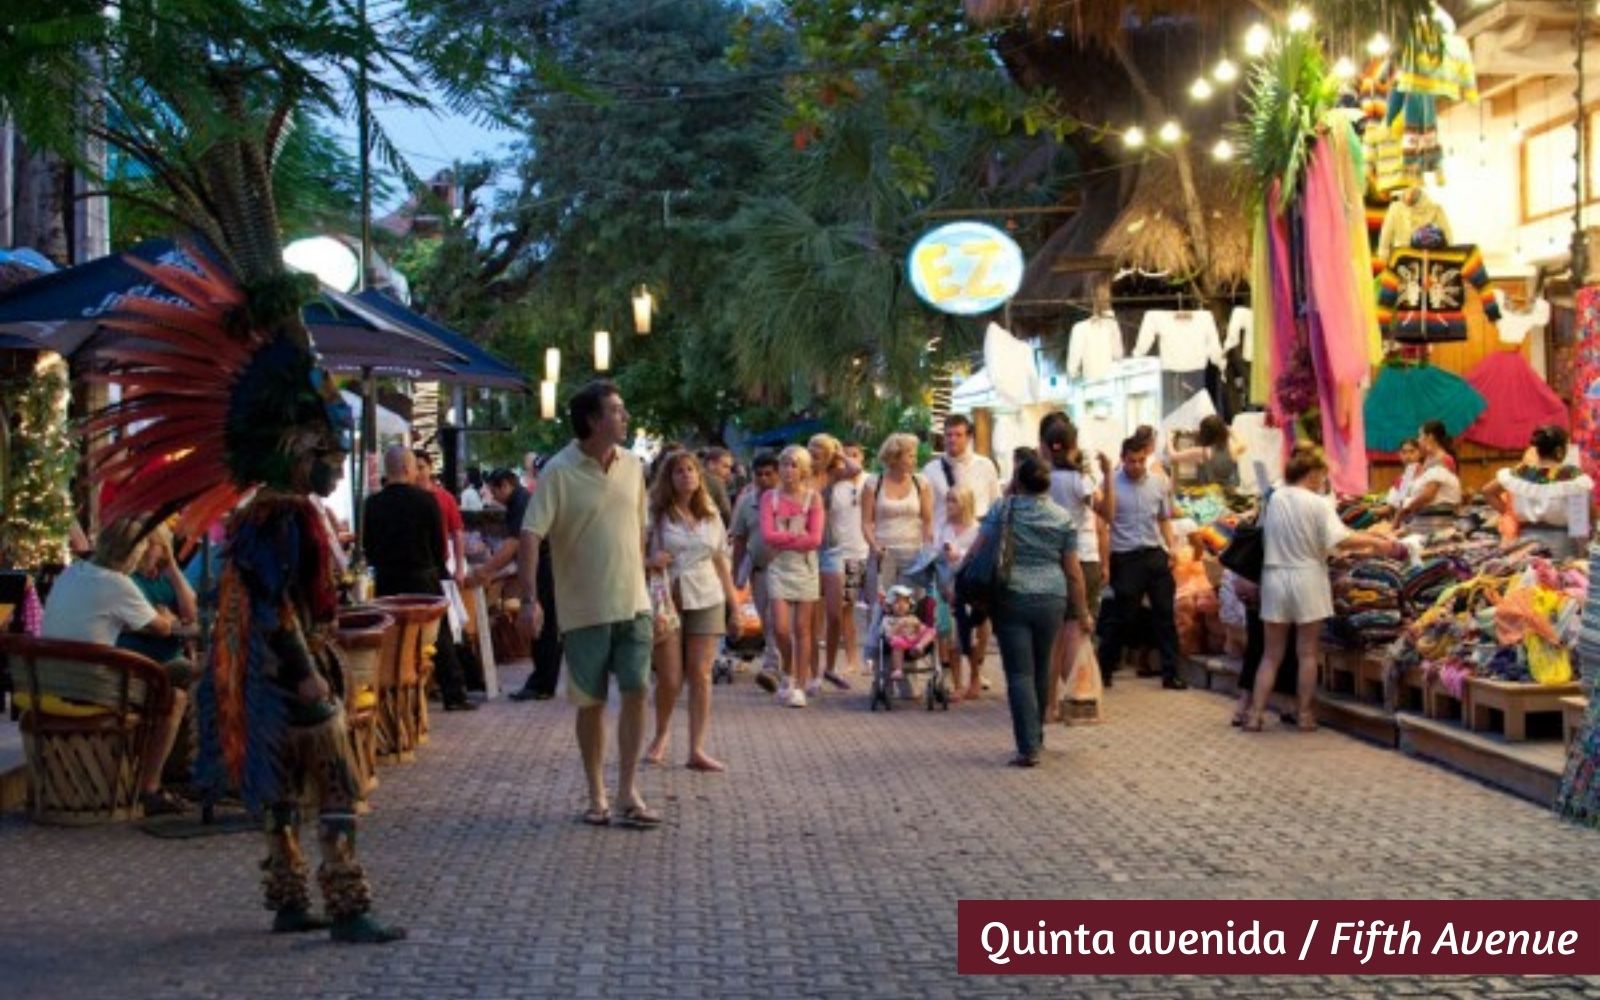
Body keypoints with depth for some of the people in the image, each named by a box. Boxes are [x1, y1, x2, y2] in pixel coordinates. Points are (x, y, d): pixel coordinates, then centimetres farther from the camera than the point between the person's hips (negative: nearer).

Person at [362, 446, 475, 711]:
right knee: (441, 639, 7)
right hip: (423, 579, -2)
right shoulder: (426, 500, -10)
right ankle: (454, 696, 9)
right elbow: (440, 543, -4)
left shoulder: (373, 503, -2)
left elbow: (367, 548, 4)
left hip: (387, 582, 2)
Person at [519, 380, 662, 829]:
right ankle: (597, 795, 18)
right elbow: (531, 535, -17)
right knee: (590, 702, 6)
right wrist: (529, 599, -27)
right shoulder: (559, 471, -11)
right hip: (585, 607, -4)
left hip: (633, 604, 4)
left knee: (635, 692, -3)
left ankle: (629, 792, 5)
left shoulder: (631, 465, 5)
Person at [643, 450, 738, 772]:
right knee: (669, 678, -2)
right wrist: (649, 560, -22)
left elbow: (720, 561, 16)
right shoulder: (656, 513, 0)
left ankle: (697, 749, 1)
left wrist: (733, 601, 12)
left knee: (700, 674, -2)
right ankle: (660, 737, 23)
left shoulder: (710, 515, 12)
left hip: (706, 600, 3)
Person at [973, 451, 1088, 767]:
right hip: (1051, 601, 3)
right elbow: (1073, 571, 7)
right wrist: (1081, 610, 15)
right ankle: (1036, 737, 31)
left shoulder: (1002, 510, -2)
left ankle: (1029, 748, -10)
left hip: (1011, 599, -3)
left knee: (1020, 673, -3)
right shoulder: (1062, 518, 5)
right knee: (1041, 672, 17)